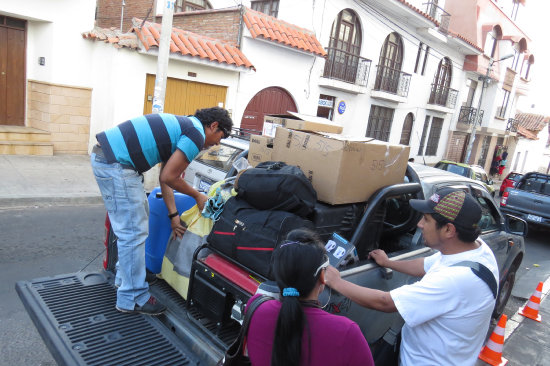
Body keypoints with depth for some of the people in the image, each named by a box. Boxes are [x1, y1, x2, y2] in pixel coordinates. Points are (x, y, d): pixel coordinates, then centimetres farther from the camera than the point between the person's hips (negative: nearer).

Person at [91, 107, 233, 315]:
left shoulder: (182, 126, 19)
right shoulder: (196, 134, -11)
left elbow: (166, 176, 18)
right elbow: (168, 177, -11)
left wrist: (174, 215, 17)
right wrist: (198, 196, 4)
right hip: (115, 165, -11)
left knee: (138, 218, 22)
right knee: (134, 232, -3)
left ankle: (125, 278, 36)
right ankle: (132, 299, 10)